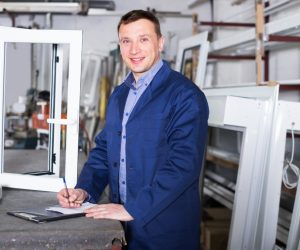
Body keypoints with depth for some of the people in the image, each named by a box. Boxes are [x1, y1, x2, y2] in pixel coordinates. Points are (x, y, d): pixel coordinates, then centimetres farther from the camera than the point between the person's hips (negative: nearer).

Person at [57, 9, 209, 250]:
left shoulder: (185, 96, -14)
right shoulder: (118, 95, 11)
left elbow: (183, 163, -22)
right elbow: (104, 149, 15)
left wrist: (133, 209, -25)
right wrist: (85, 190, -2)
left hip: (165, 230, -6)